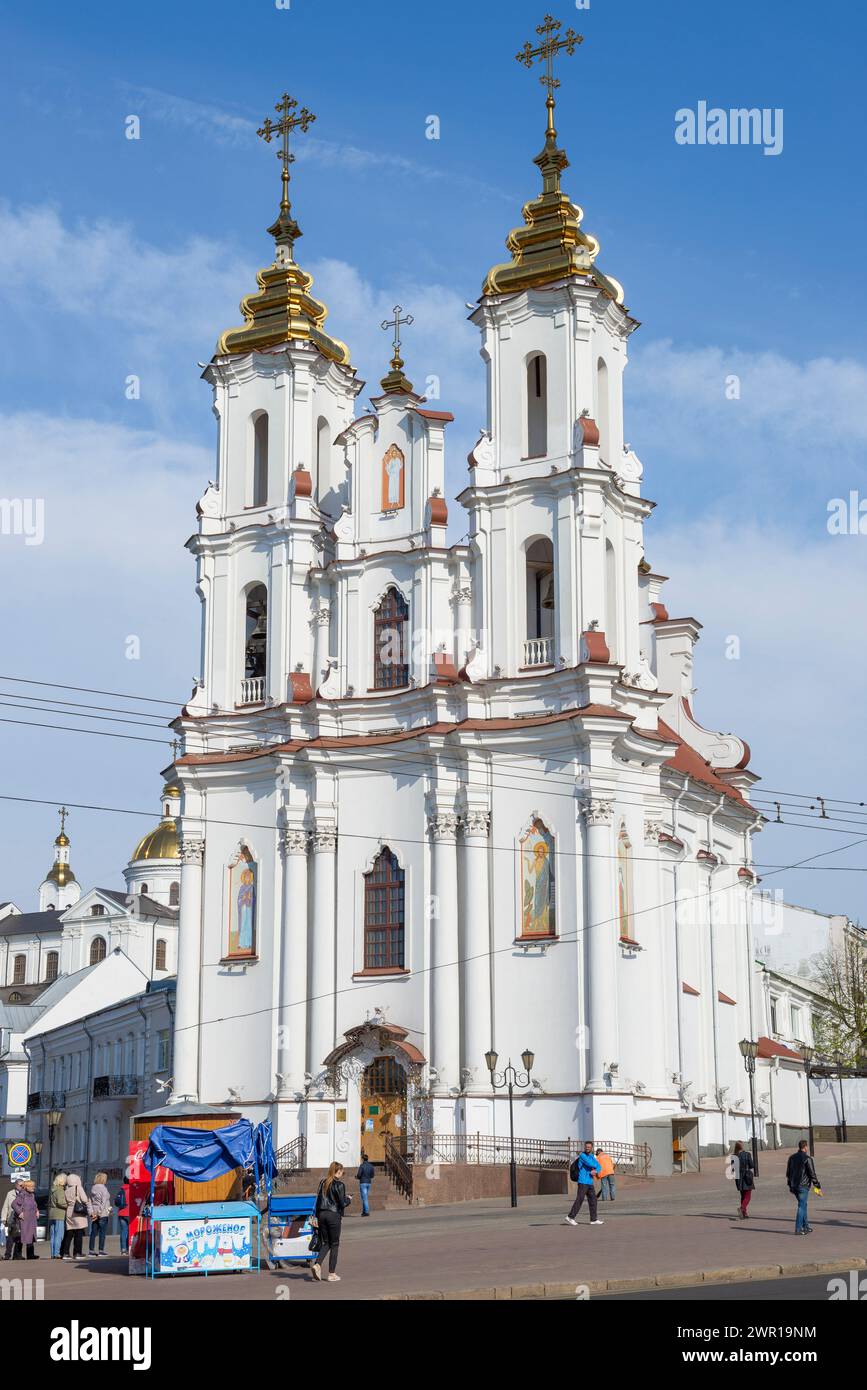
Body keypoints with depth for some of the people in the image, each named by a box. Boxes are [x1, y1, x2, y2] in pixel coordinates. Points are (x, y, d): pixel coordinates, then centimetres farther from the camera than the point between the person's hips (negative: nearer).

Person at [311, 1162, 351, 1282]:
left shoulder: (323, 1183, 9)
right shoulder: (339, 1184, -10)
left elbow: (318, 1200, 12)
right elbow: (342, 1203, -11)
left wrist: (317, 1216, 17)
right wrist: (348, 1199, 10)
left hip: (322, 1214, 5)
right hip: (334, 1215, -5)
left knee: (325, 1243, 13)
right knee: (334, 1244, 5)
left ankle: (317, 1264, -10)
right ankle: (332, 1274, 6)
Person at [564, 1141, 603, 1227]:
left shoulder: (591, 1156, 16)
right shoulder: (582, 1156, -9)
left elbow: (598, 1166, 12)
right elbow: (591, 1164, -21)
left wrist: (595, 1171, -11)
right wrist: (595, 1164, 2)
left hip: (590, 1182, 8)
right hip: (583, 1182, -8)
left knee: (593, 1200, 7)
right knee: (579, 1200, -11)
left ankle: (594, 1219, 11)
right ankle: (570, 1218, -9)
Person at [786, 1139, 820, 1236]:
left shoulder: (792, 1158, 10)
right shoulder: (807, 1159, -13)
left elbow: (788, 1173, 15)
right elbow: (812, 1173, -12)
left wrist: (790, 1185, 23)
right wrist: (817, 1185, -3)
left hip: (794, 1186, 7)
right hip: (803, 1186, -7)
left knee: (803, 1205, 18)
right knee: (802, 1206, -3)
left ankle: (806, 1226, 22)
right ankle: (798, 1229, -5)